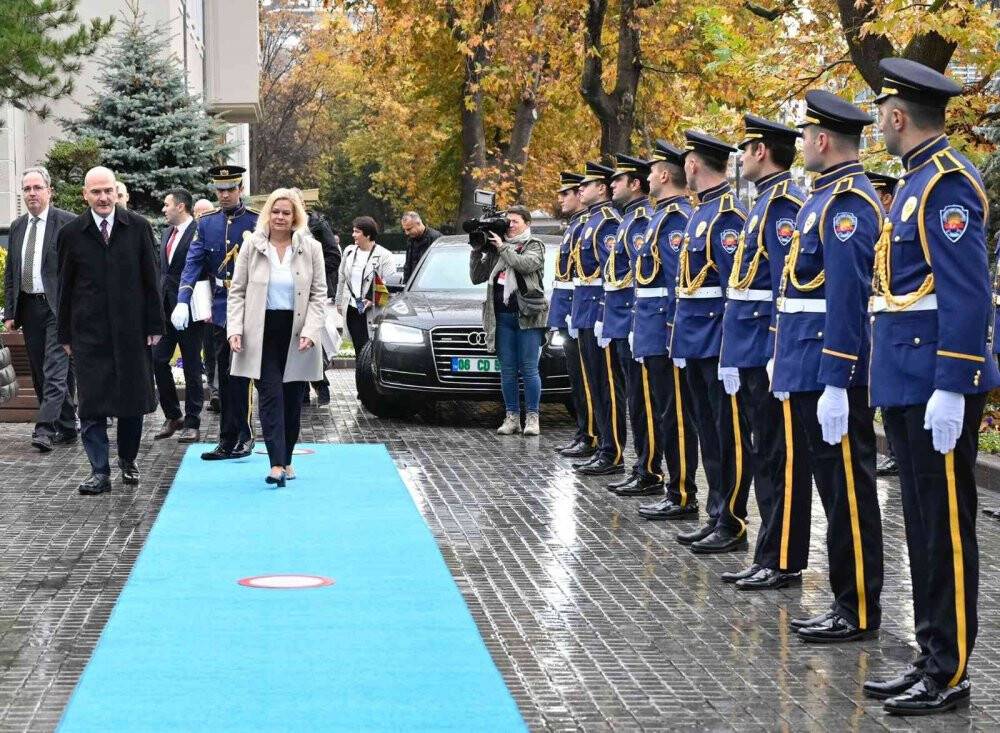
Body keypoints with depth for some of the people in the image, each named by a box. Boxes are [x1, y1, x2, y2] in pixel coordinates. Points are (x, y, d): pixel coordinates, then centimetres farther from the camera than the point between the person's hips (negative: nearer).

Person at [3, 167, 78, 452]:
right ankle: (66, 428, 18)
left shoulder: (68, 223, -4)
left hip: (59, 307, -7)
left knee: (55, 369, -13)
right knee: (40, 373, 9)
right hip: (28, 308, 7)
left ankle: (45, 429, -18)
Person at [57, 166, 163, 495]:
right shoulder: (71, 233, 2)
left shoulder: (138, 227, 1)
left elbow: (150, 280, 3)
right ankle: (100, 471, 3)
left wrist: (154, 325, 0)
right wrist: (65, 334, 4)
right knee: (92, 404, -2)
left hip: (131, 330, 0)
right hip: (89, 332, 0)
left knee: (133, 398, 8)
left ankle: (128, 460, 26)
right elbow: (65, 287, 6)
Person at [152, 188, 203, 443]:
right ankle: (173, 416, 17)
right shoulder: (167, 233, 16)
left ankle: (192, 423, 8)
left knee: (192, 366, 1)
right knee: (158, 360, 4)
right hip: (166, 307, 8)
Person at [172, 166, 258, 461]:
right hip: (220, 310, 4)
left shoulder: (256, 222, -3)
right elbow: (193, 263, 1)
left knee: (241, 374, -7)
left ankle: (243, 435, 1)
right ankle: (230, 441, 15)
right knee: (225, 378, 9)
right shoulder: (207, 223, 7)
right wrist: (183, 302, -12)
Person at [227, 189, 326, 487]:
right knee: (271, 396, -9)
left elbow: (319, 294, 3)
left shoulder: (311, 249, 3)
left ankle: (286, 460, 19)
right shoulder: (252, 246, 2)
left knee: (292, 399, 7)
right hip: (263, 332, -1)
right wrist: (235, 329, -7)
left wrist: (310, 331, -10)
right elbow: (237, 291, 4)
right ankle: (277, 464, -15)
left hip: (296, 333, 1)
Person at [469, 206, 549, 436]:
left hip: (528, 315, -4)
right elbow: (476, 277, 14)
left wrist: (502, 247, -8)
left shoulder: (534, 245, 6)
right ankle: (512, 417, 9)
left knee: (529, 369, -4)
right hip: (503, 317, 4)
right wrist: (476, 251, 3)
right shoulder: (495, 249, 16)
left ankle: (532, 417, 1)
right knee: (508, 370, 5)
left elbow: (526, 264, -16)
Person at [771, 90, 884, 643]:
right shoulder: (825, 196, 16)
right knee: (835, 487, 13)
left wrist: (835, 384, -24)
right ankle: (845, 601, 21)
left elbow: (848, 297, -22)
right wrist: (789, 363, 21)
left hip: (833, 371, -10)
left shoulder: (848, 203, -15)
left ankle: (859, 612, 4)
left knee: (848, 490, -3)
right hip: (808, 368, 10)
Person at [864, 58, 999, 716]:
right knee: (924, 525, 13)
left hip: (936, 383, -10)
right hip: (906, 382, 10)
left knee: (946, 529, -3)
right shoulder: (917, 180, 16)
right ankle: (933, 657, 20)